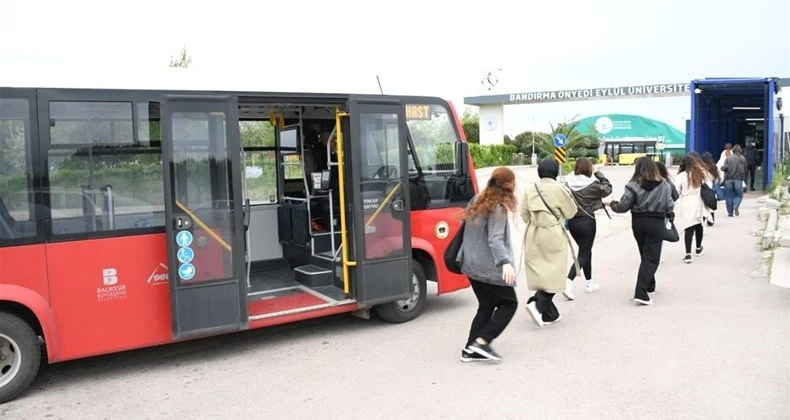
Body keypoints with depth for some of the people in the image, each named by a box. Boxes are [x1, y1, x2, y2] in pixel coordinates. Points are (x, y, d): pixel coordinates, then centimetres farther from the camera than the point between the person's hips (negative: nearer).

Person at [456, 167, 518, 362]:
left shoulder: (477, 201, 11)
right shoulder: (497, 208, -15)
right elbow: (495, 239, -27)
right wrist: (505, 263, -38)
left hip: (472, 265, 9)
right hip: (489, 267, -9)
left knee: (486, 306, 14)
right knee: (509, 303, 4)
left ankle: (471, 349, 10)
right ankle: (482, 341, -6)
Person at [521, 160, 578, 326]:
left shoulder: (530, 189, 2)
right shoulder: (559, 189, -10)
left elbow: (524, 214, 7)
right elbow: (570, 212, 0)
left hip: (533, 235, 5)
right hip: (553, 235, -5)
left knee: (541, 273, 10)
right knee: (554, 273, 2)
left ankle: (549, 313, 16)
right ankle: (537, 304, -18)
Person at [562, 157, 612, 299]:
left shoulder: (568, 183, -5)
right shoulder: (592, 184, -14)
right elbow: (608, 188, 1)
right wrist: (597, 173, 4)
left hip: (572, 222, 5)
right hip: (587, 222, -5)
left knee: (586, 251, 21)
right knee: (583, 254, 2)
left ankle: (589, 283, 29)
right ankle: (569, 281, -17)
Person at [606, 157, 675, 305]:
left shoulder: (633, 185, -7)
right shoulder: (664, 185, -4)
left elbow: (623, 206, -8)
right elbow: (669, 206, -2)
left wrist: (612, 203, 11)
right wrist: (668, 214, 21)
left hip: (638, 223, 2)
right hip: (656, 223, -1)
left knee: (645, 256, 19)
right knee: (651, 258, 0)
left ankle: (649, 285, 33)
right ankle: (640, 292, -12)